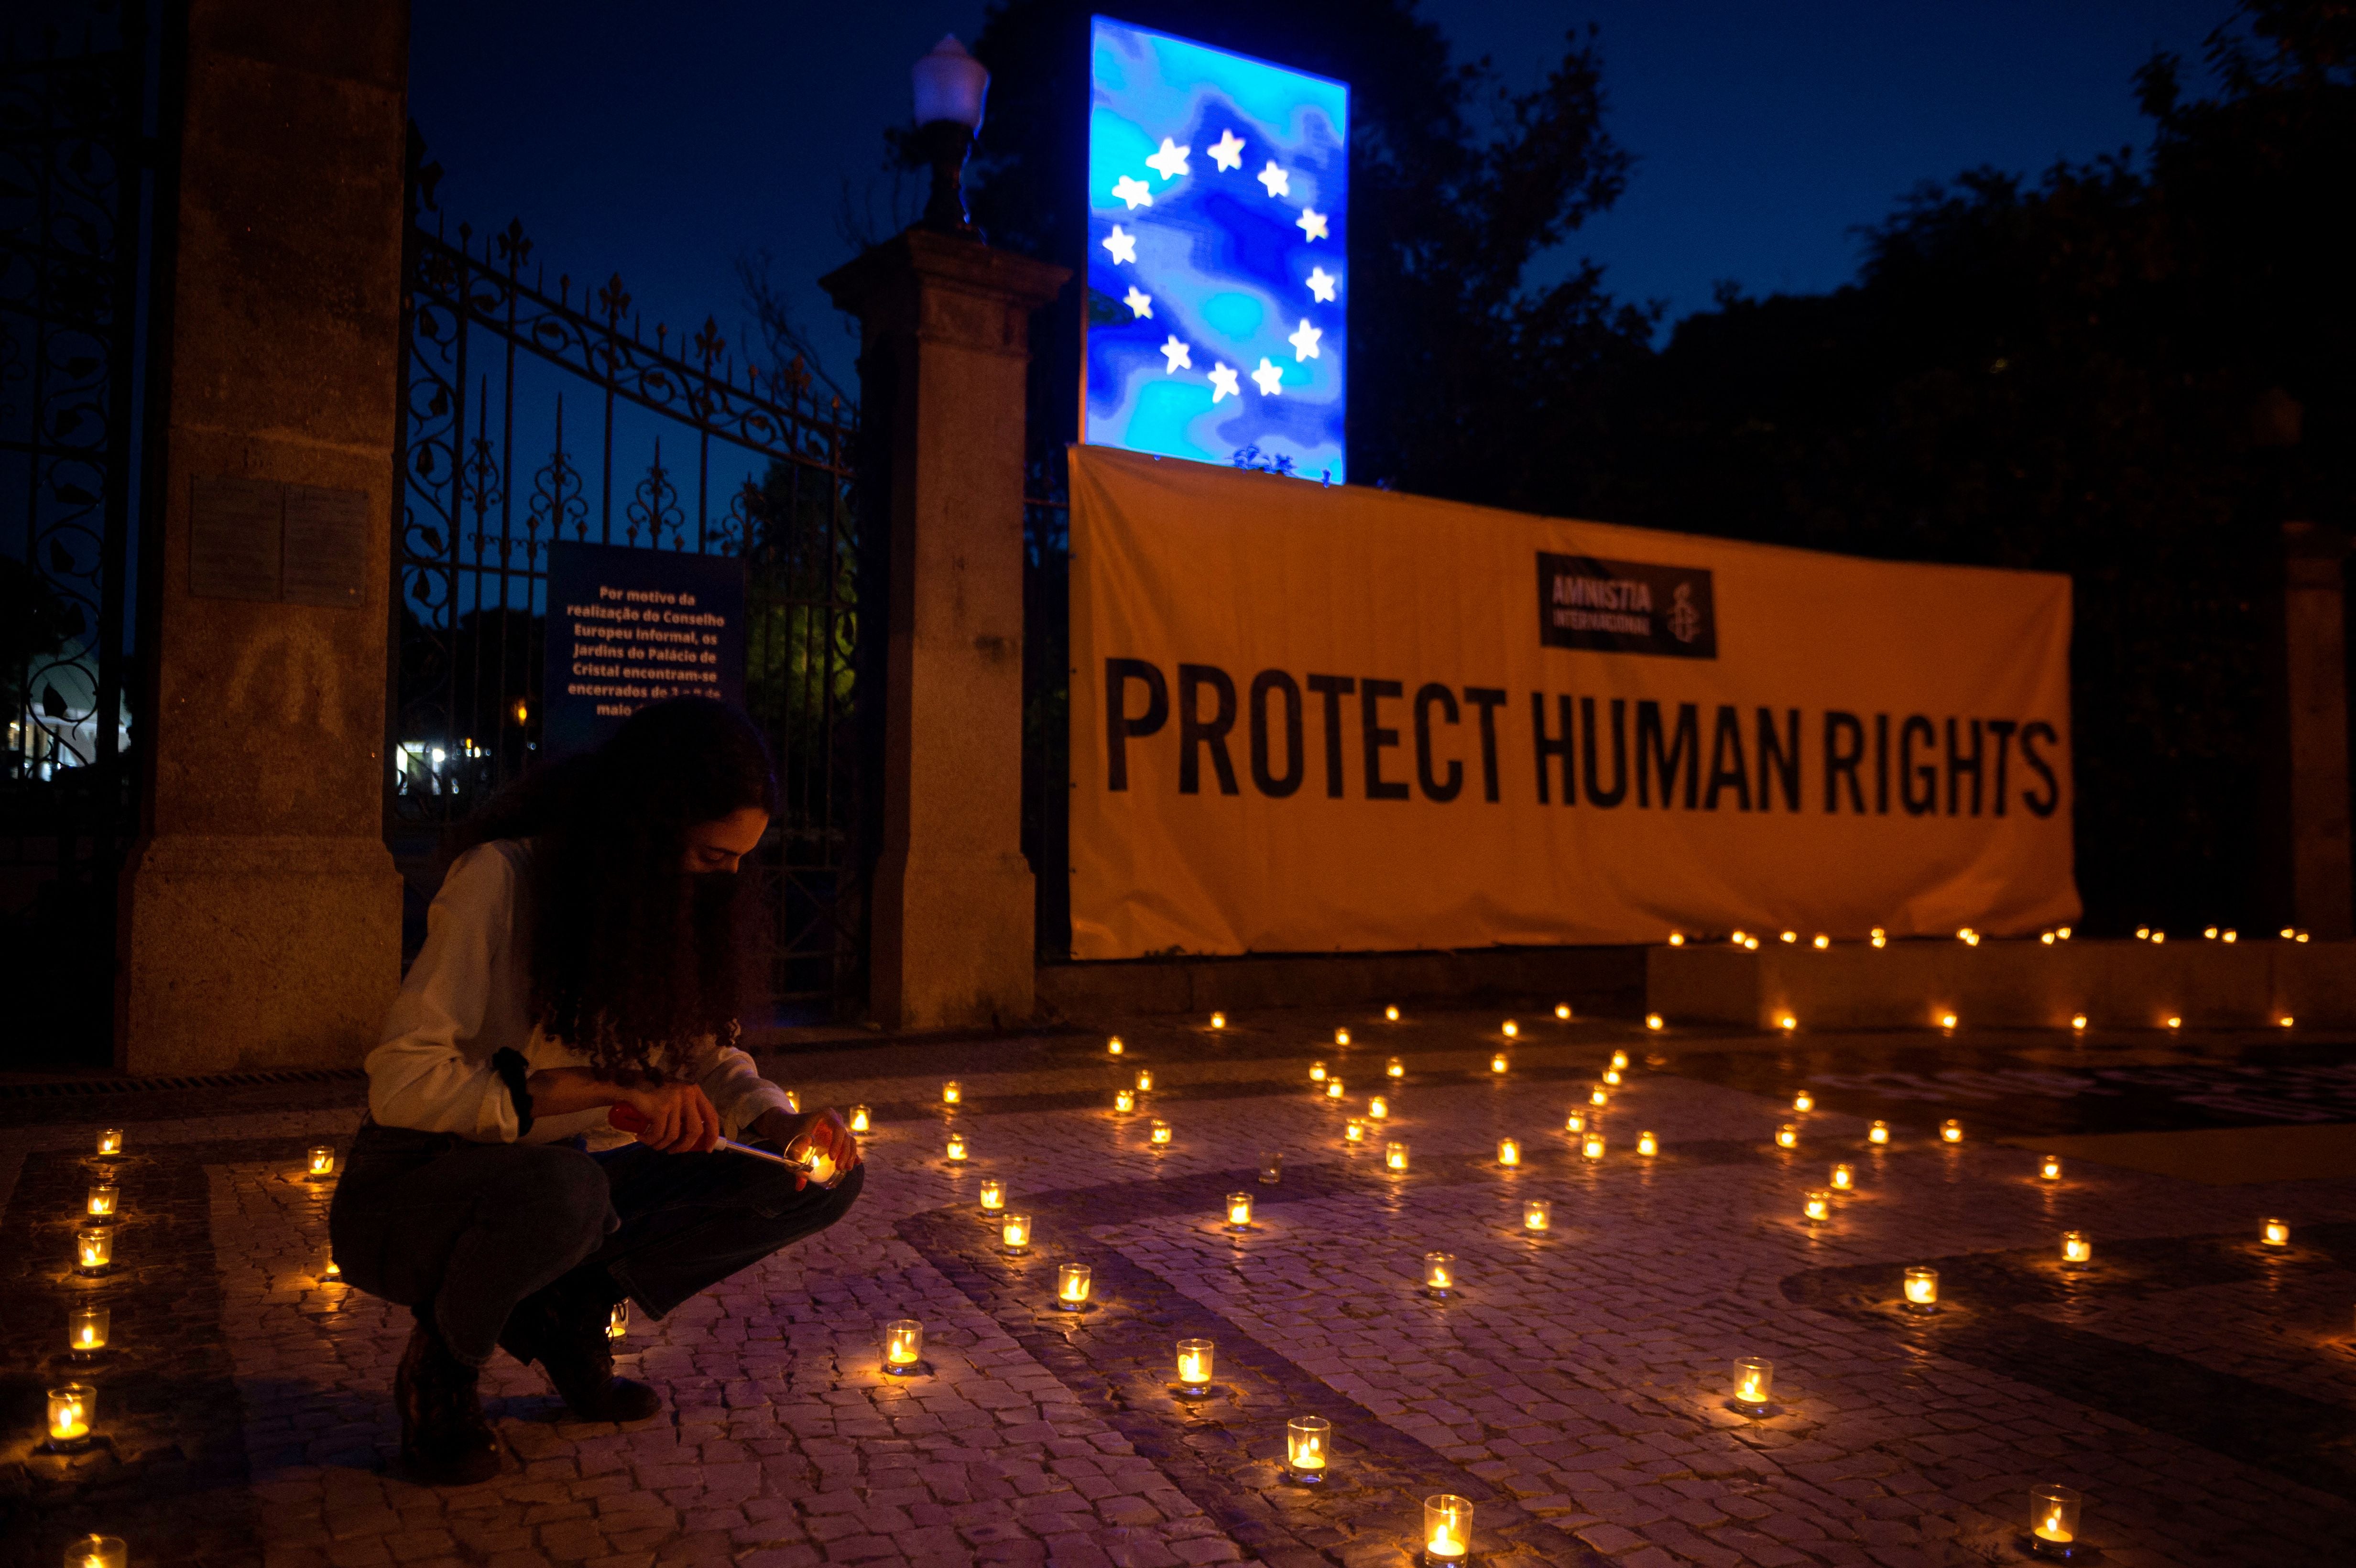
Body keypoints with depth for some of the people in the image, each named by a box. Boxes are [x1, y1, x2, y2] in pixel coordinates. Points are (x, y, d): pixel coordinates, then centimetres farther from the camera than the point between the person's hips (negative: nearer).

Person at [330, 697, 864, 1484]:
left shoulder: (677, 899, -2)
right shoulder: (503, 876, -23)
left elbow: (704, 1054, 4)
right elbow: (402, 1083, -27)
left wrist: (786, 1123, -17)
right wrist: (613, 1089, -33)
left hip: (568, 1173, 6)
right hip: (420, 1191, -6)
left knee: (823, 1180, -10)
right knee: (558, 1188, -41)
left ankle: (571, 1311, 3)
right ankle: (439, 1370, -8)